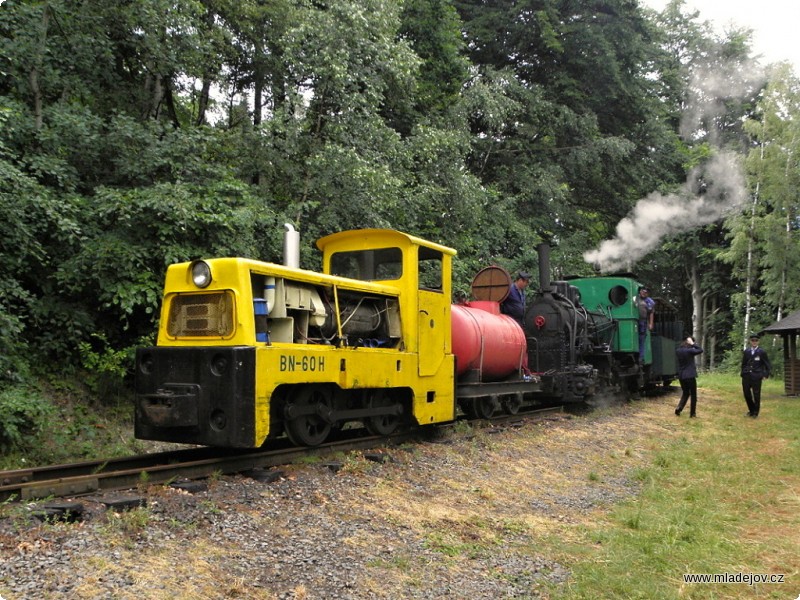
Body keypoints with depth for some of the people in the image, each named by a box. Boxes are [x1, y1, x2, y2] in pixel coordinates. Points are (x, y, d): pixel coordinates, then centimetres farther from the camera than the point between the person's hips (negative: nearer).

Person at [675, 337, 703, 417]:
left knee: (685, 393, 20)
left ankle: (678, 408, 1)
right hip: (690, 376, -6)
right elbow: (700, 350, -4)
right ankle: (692, 413, 8)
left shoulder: (678, 351, 3)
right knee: (693, 395, 7)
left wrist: (684, 342, 12)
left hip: (681, 376, 6)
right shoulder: (689, 351, -14)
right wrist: (693, 344, -2)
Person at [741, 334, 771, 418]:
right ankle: (751, 410, 25)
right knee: (746, 394, 6)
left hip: (756, 376, -3)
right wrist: (743, 373, 8)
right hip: (746, 376, 3)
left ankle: (755, 412, 15)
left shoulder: (762, 352, -1)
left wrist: (766, 375, -5)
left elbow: (767, 365, 3)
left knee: (756, 395, 1)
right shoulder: (746, 351, 9)